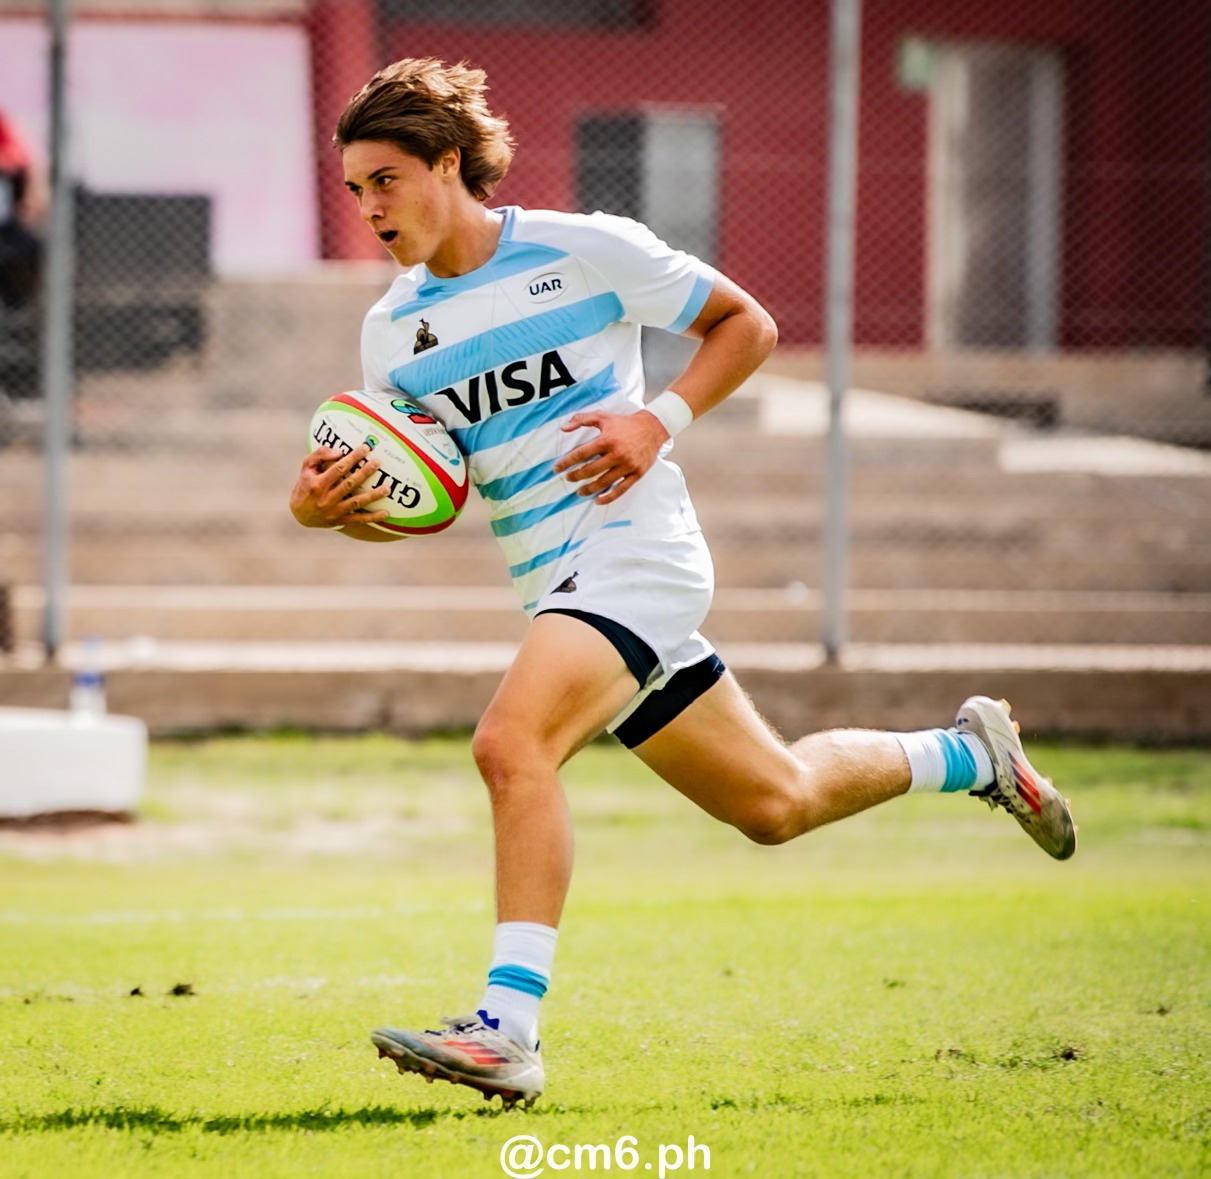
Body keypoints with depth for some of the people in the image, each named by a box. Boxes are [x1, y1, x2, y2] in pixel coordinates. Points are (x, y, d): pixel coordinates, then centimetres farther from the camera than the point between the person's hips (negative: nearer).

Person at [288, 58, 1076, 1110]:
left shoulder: (585, 250, -7)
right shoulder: (393, 330, 8)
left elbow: (746, 324, 1)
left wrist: (660, 422, -13)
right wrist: (328, 505, -11)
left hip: (634, 550, -7)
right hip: (557, 585, 7)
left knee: (512, 742, -29)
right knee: (772, 802, 14)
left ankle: (509, 1030, -32)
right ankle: (971, 754, 39)